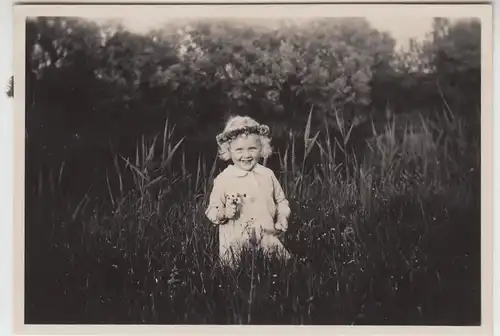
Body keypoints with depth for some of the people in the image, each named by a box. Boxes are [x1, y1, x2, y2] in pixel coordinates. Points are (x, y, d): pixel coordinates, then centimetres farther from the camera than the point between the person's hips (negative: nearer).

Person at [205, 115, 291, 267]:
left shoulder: (267, 175, 5)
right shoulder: (223, 179, -6)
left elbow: (281, 201, 16)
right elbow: (211, 211, -3)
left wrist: (282, 218, -1)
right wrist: (224, 213, -22)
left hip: (268, 239, 3)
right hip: (235, 242, -3)